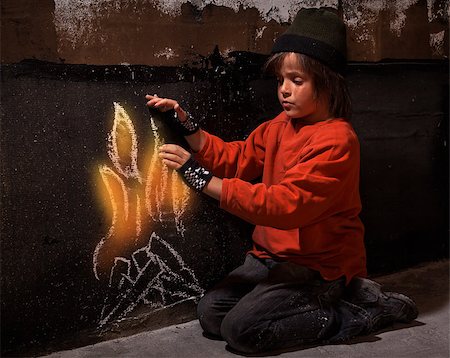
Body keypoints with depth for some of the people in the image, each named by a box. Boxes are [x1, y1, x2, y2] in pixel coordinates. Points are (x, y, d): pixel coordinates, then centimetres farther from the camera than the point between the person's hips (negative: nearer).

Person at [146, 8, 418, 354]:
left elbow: (285, 204, -30)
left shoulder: (337, 141, -21)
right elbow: (235, 158, 6)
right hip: (274, 255, 9)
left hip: (320, 264, -9)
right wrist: (185, 124, -7)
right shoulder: (281, 125, 6)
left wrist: (203, 179, -33)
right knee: (211, 313, 0)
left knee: (239, 329, -19)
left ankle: (346, 314, -3)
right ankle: (325, 300, 4)